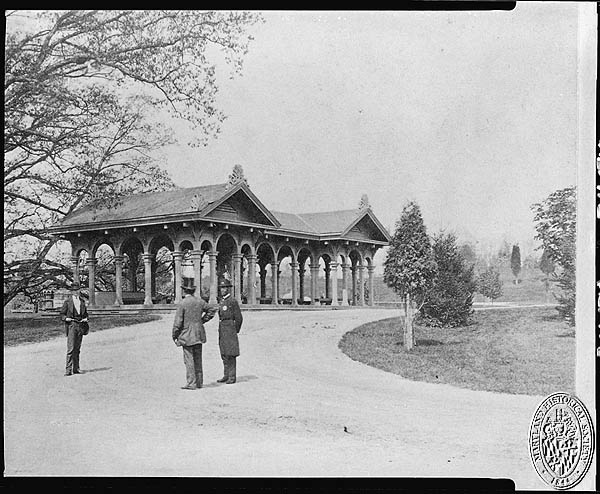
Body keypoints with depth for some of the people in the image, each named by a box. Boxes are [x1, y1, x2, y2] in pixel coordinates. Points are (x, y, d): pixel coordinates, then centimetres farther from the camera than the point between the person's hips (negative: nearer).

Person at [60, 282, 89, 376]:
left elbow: (85, 313, 24)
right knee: (71, 348, -11)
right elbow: (62, 314, 5)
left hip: (80, 326, 5)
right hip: (71, 325, -5)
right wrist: (66, 318, -15)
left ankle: (76, 368, 13)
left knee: (77, 349, 8)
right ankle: (68, 369, -11)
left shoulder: (82, 302, 16)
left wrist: (85, 318, 4)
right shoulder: (67, 302, 3)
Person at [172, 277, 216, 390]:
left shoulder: (182, 304, -14)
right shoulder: (199, 301, 3)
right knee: (198, 359, 13)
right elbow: (212, 310, 16)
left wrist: (175, 336, -2)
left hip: (187, 336, -6)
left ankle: (191, 383, -2)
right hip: (199, 334, 6)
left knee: (189, 360, -2)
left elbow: (177, 322, -13)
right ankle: (199, 382, 19)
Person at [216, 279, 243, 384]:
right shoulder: (221, 301, 14)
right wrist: (221, 329, 17)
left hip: (230, 329, -8)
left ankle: (232, 377, -2)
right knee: (224, 354, 10)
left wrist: (235, 331, -3)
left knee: (230, 354, -6)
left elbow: (239, 318, -10)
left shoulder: (233, 301, -11)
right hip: (221, 329, 8)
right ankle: (226, 375, 16)